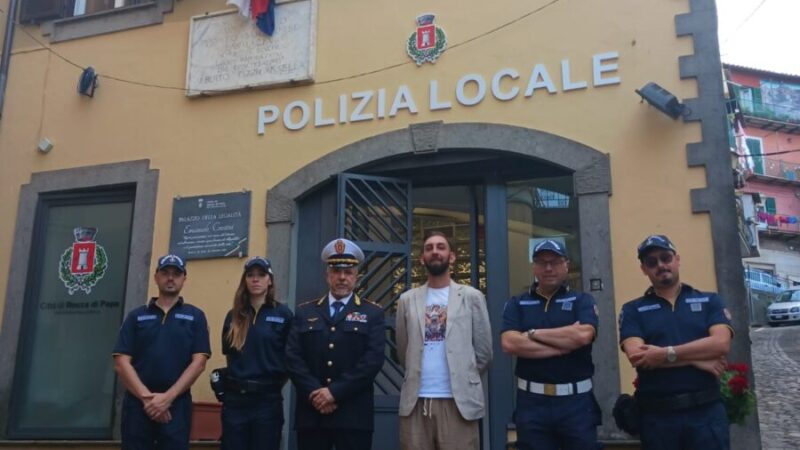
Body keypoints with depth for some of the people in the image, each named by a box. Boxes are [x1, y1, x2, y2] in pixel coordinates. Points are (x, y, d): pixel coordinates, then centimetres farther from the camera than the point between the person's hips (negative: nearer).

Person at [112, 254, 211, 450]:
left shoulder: (195, 316, 6)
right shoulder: (136, 316, 9)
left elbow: (198, 362, -2)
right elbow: (121, 362, 1)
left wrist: (168, 397, -12)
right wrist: (146, 396, -12)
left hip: (177, 404, -1)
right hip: (137, 403, 1)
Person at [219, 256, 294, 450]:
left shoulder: (284, 314, -1)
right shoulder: (234, 315, 9)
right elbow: (229, 354, 16)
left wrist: (276, 384, 1)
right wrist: (238, 377, 9)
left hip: (267, 399, -3)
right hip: (234, 398, 3)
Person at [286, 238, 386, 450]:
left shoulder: (373, 313, 5)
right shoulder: (304, 312, 12)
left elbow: (373, 359, -7)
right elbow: (293, 357, 3)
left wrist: (335, 391, -13)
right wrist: (314, 393, -11)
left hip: (353, 414, -2)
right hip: (311, 412, 2)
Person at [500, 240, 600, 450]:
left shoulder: (582, 300, 4)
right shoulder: (517, 304, 6)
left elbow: (583, 335, -16)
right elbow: (509, 344, -10)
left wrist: (534, 333, -7)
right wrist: (565, 344, -13)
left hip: (576, 400, -1)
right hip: (532, 401, 1)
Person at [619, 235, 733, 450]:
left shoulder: (710, 301, 8)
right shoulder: (632, 310, 4)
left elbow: (721, 343, -9)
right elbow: (636, 356, -11)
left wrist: (666, 354, -15)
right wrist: (698, 360, -11)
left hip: (707, 410, 0)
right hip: (657, 415, 0)